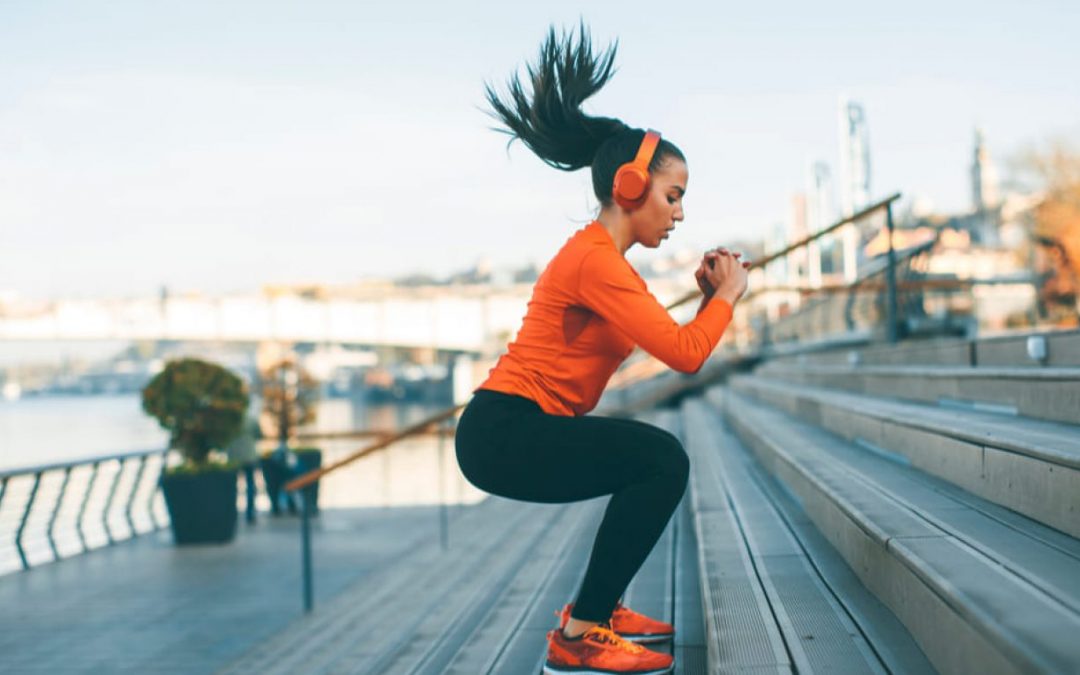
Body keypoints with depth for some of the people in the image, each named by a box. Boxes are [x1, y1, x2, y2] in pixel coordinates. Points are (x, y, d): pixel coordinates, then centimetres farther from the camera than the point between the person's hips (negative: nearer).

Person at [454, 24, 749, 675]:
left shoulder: (604, 257, 16)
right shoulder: (595, 260, -16)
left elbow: (671, 343, 18)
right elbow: (685, 354, -21)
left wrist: (708, 297, 7)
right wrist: (727, 294, -5)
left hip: (520, 429, 11)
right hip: (502, 433, -11)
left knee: (660, 462, 20)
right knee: (662, 459, -21)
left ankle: (598, 606, 22)